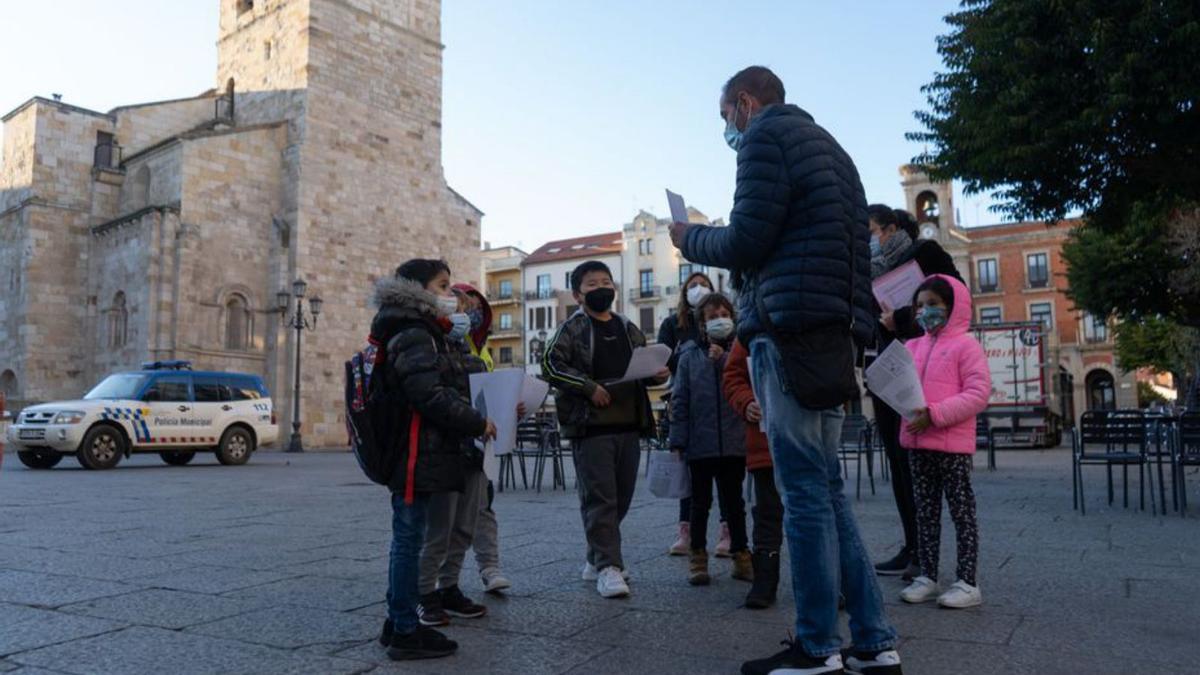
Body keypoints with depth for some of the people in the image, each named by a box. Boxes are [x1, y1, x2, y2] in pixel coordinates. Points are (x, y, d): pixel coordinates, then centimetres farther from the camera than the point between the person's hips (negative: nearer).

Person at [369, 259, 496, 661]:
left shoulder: (419, 334, 20)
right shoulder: (414, 336, -13)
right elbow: (430, 396, -23)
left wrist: (468, 423, 13)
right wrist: (478, 424, -14)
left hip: (415, 454, 10)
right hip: (416, 455, -10)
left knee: (406, 540, 15)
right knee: (408, 540, -3)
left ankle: (398, 624, 25)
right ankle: (406, 634, 6)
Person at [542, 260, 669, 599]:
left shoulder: (629, 329, 17)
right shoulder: (572, 328, 0)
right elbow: (551, 364, -11)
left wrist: (658, 374, 5)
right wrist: (589, 387, -17)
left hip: (629, 425, 6)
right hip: (591, 426, -6)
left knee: (621, 497, 11)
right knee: (600, 498, -6)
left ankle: (597, 559, 26)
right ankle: (608, 567, 1)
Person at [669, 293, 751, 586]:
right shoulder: (689, 355, 2)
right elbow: (679, 399, 0)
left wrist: (723, 360, -17)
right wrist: (678, 440, -5)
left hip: (734, 443, 0)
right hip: (700, 443, 0)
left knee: (734, 501, 11)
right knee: (700, 502, 11)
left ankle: (741, 556, 22)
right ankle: (698, 557, 21)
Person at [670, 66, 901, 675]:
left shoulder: (766, 137, -2)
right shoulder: (826, 145, 26)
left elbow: (746, 242, -11)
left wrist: (690, 238, 6)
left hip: (789, 331, -9)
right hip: (833, 336, 9)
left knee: (805, 493, -5)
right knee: (825, 490, 11)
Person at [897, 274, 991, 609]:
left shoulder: (966, 344, -6)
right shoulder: (913, 347, 13)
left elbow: (979, 393, -14)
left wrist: (934, 414, -22)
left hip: (953, 445, -7)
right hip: (918, 443, 7)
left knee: (962, 513, 3)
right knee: (925, 513, 12)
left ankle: (968, 583, 9)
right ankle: (927, 577, 21)